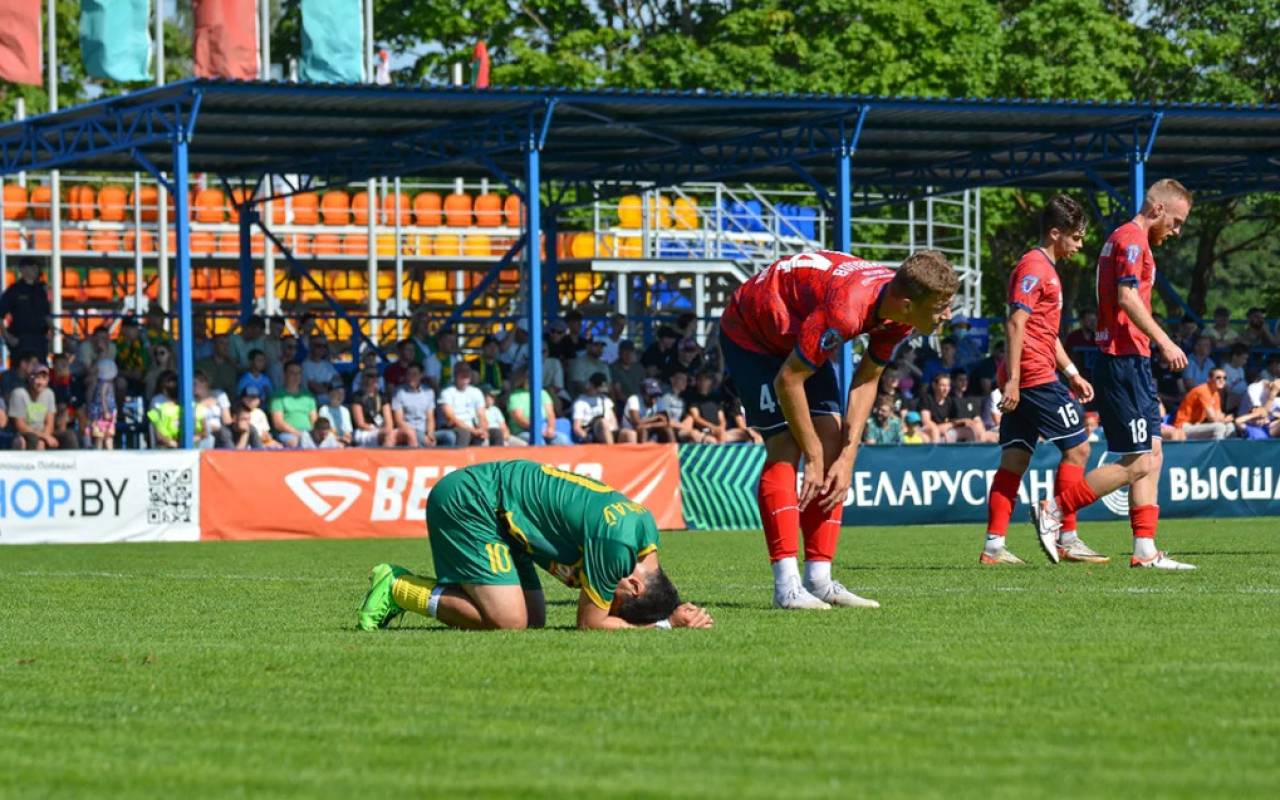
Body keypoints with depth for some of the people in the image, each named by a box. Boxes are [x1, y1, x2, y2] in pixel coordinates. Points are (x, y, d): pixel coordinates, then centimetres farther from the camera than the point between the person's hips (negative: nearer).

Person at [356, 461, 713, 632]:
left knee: (533, 619, 7)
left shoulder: (646, 526, 1)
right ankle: (397, 589, -4)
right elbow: (590, 623, -18)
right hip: (466, 502, -10)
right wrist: (666, 625, -13)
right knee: (508, 622, -19)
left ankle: (405, 585, 14)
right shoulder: (614, 541, -27)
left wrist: (674, 616, -4)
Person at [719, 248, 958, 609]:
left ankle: (819, 580, -3)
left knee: (833, 442, -4)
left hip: (801, 336, 8)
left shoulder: (899, 312, -16)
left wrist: (847, 457, -11)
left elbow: (866, 379, -4)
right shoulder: (846, 309, -41)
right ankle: (786, 587, -20)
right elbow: (788, 380, -32)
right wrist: (814, 456, -22)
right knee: (785, 451, -17)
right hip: (750, 333, -8)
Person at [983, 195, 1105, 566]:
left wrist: (1073, 374, 25)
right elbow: (1016, 324, -18)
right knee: (1076, 448, -4)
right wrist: (1013, 380, -23)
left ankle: (993, 546, 2)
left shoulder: (1045, 269, 23)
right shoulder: (1034, 268, -10)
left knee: (1014, 461, 5)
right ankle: (1067, 539, -3)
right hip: (1035, 377, -10)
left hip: (1021, 382, 10)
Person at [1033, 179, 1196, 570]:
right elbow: (1128, 298, -22)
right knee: (1138, 462, -9)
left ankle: (1145, 550, 6)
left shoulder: (1126, 239, 21)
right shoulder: (1132, 240, -10)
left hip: (1131, 363, 11)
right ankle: (1053, 511, -4)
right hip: (1125, 361, -11)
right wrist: (1163, 341, -25)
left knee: (1151, 457, 8)